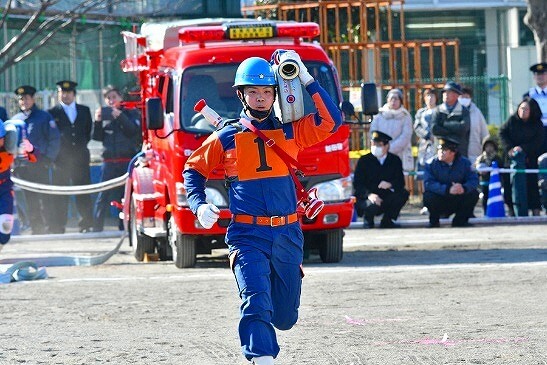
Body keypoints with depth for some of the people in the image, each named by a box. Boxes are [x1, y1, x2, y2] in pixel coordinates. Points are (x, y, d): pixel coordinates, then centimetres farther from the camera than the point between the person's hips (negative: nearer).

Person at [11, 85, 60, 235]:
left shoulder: (44, 117, 3)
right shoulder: (15, 120, 15)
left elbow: (55, 139, 0)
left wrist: (48, 159, -9)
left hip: (40, 165, -4)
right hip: (22, 166, 4)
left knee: (45, 198, -8)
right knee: (30, 199, 3)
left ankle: (50, 226, -5)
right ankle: (36, 228, 6)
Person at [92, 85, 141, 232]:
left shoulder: (130, 113, 6)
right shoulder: (104, 114, 13)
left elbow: (134, 130, -9)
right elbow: (97, 137, 8)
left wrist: (120, 116, -19)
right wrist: (97, 122, -9)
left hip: (127, 160, -2)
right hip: (109, 162, 2)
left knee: (126, 195, -1)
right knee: (104, 195, -4)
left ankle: (125, 226, 4)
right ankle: (96, 227, -6)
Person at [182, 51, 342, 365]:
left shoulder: (289, 132, 8)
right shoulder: (226, 137, 5)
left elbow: (332, 121, -3)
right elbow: (194, 169, 16)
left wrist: (306, 79, -4)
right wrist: (199, 205, -2)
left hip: (287, 234, 3)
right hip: (247, 236, -3)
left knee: (285, 317, 12)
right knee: (257, 303, -22)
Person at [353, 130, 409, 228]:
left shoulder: (395, 160, 4)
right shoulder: (364, 160, -4)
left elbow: (400, 182, -2)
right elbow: (357, 184, -12)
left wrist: (390, 184, -26)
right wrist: (369, 195, -31)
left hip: (386, 199, 4)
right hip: (366, 199, -4)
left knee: (404, 193, -20)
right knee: (372, 205, -36)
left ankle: (387, 221, -1)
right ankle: (368, 220, 3)